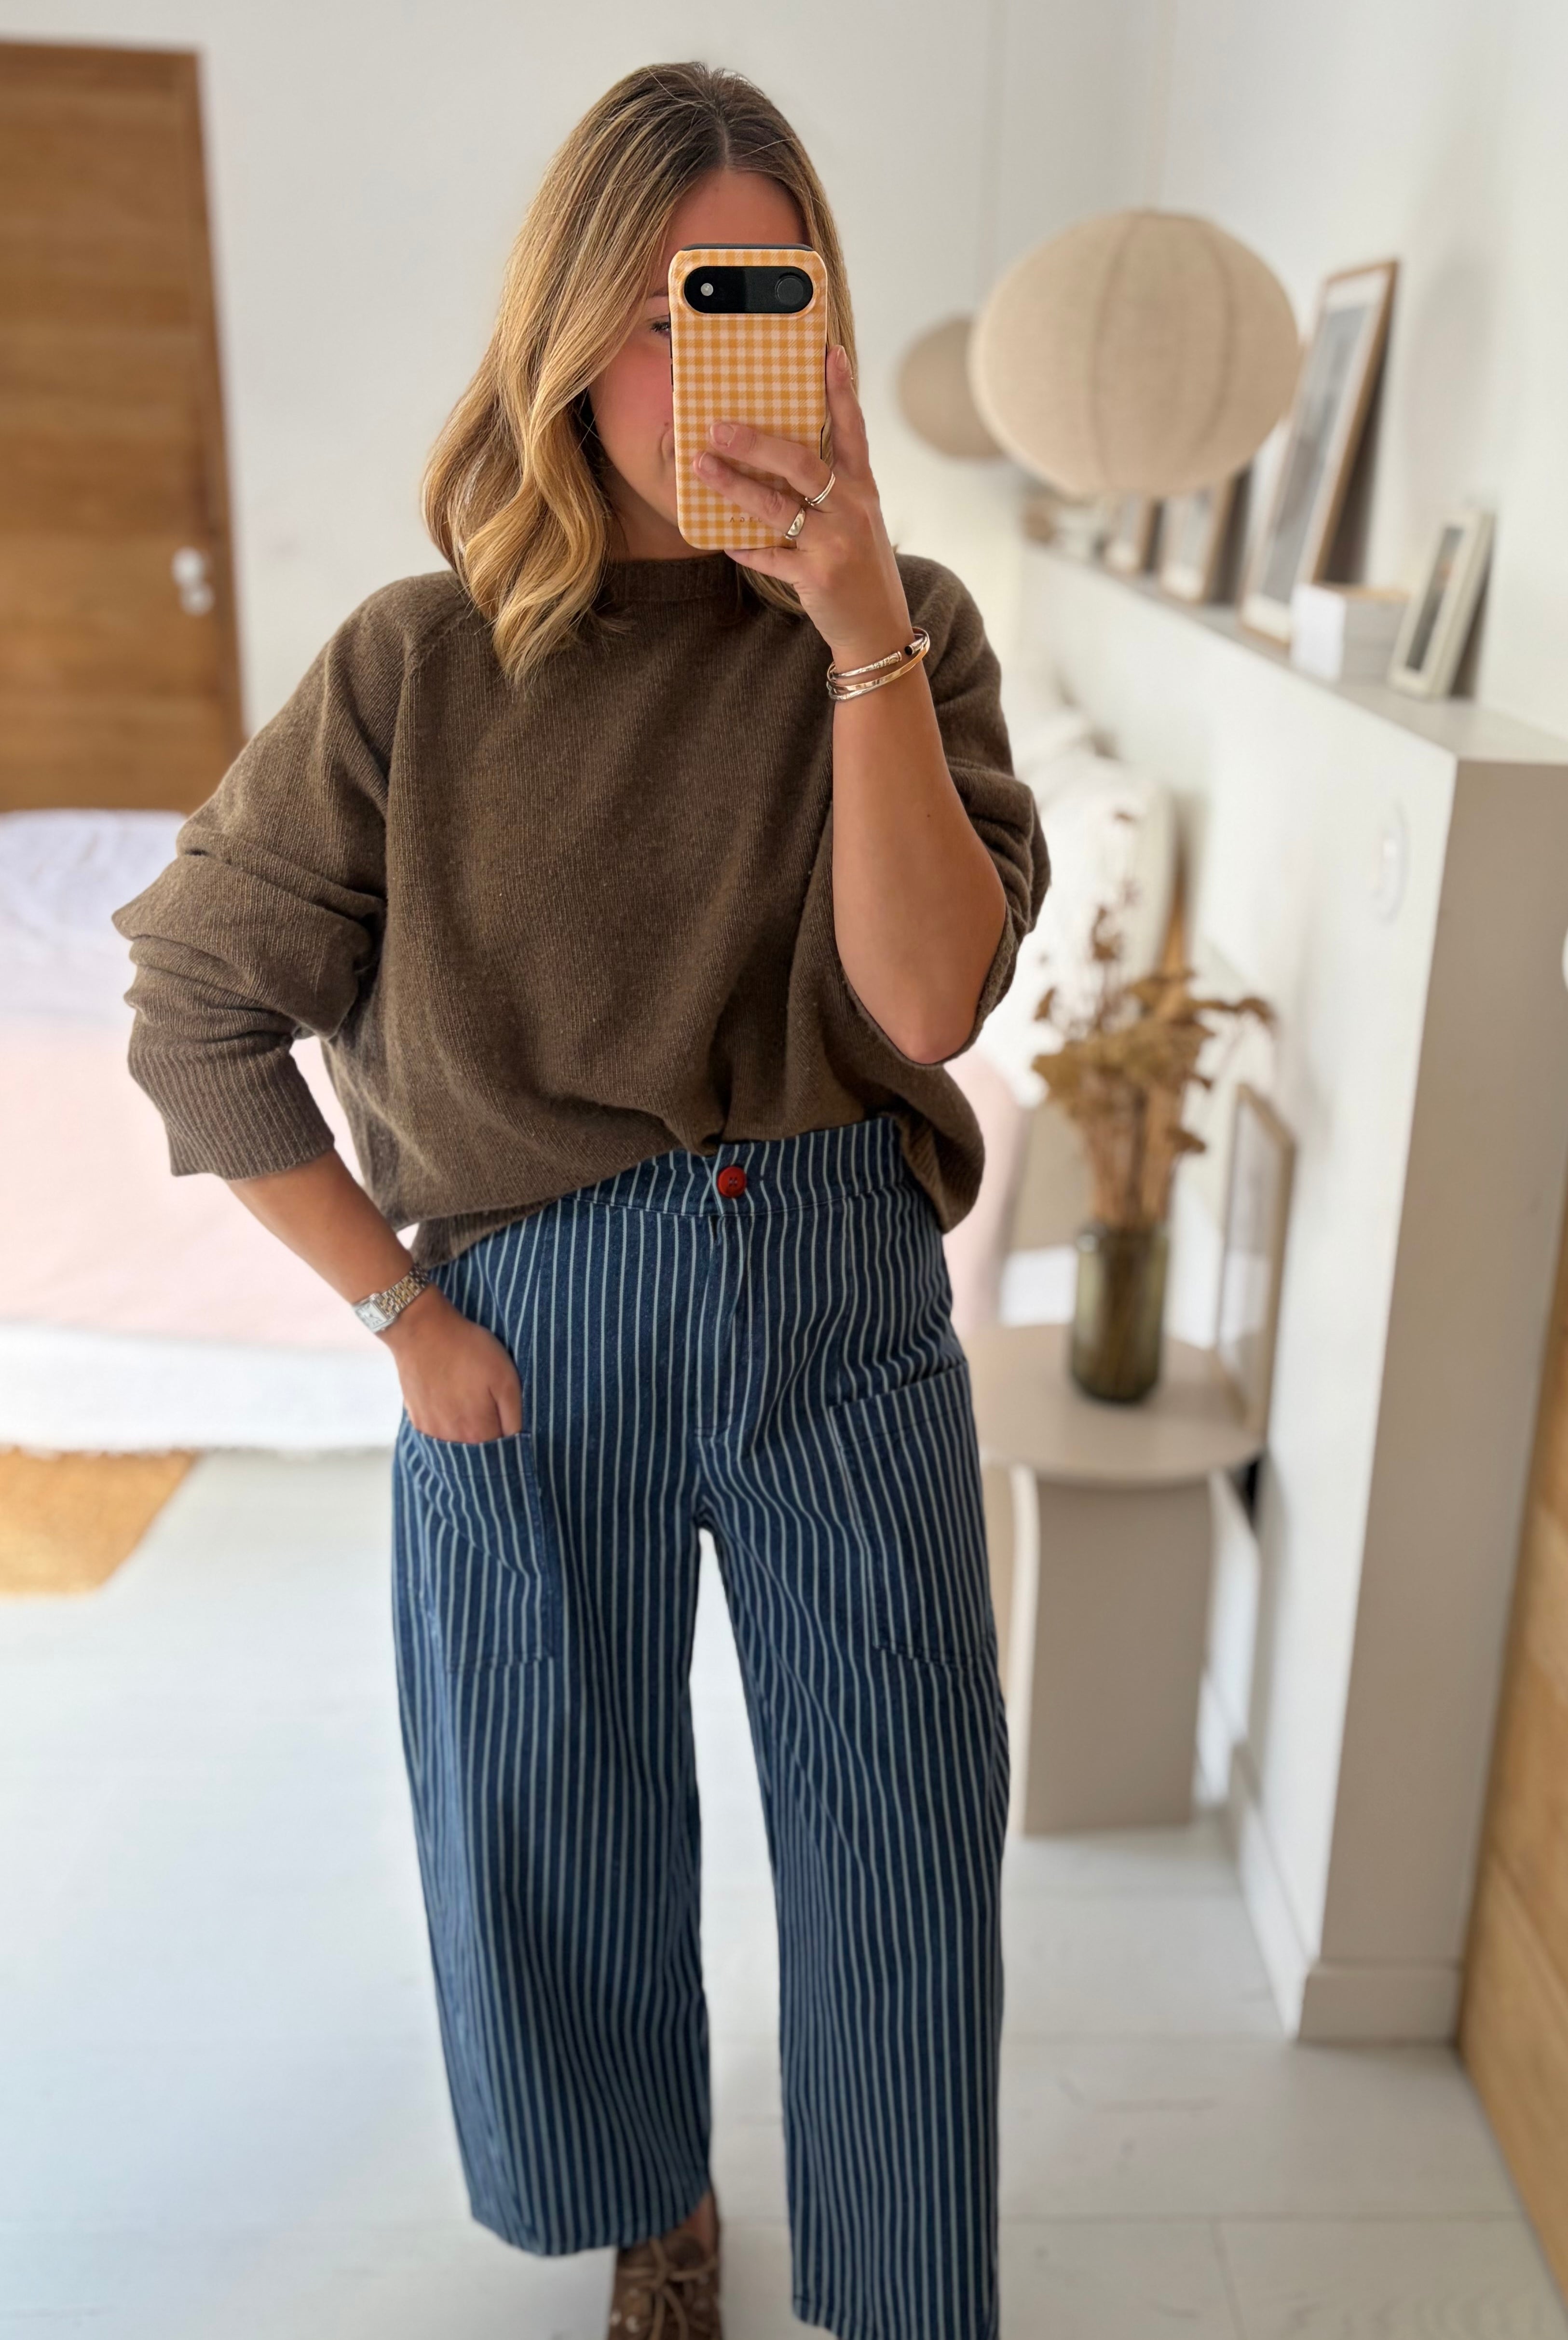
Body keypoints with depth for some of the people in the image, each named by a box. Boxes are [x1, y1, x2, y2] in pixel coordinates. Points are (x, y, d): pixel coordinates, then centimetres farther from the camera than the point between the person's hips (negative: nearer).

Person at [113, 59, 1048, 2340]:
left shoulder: (900, 633, -4)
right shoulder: (421, 665, -8)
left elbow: (925, 998, -17)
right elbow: (198, 1012, -3)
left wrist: (868, 643, -25)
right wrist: (398, 1309, -5)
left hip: (848, 1307, 1)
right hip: (537, 1322, 0)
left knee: (903, 1838, 11)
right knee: (562, 1830, 18)